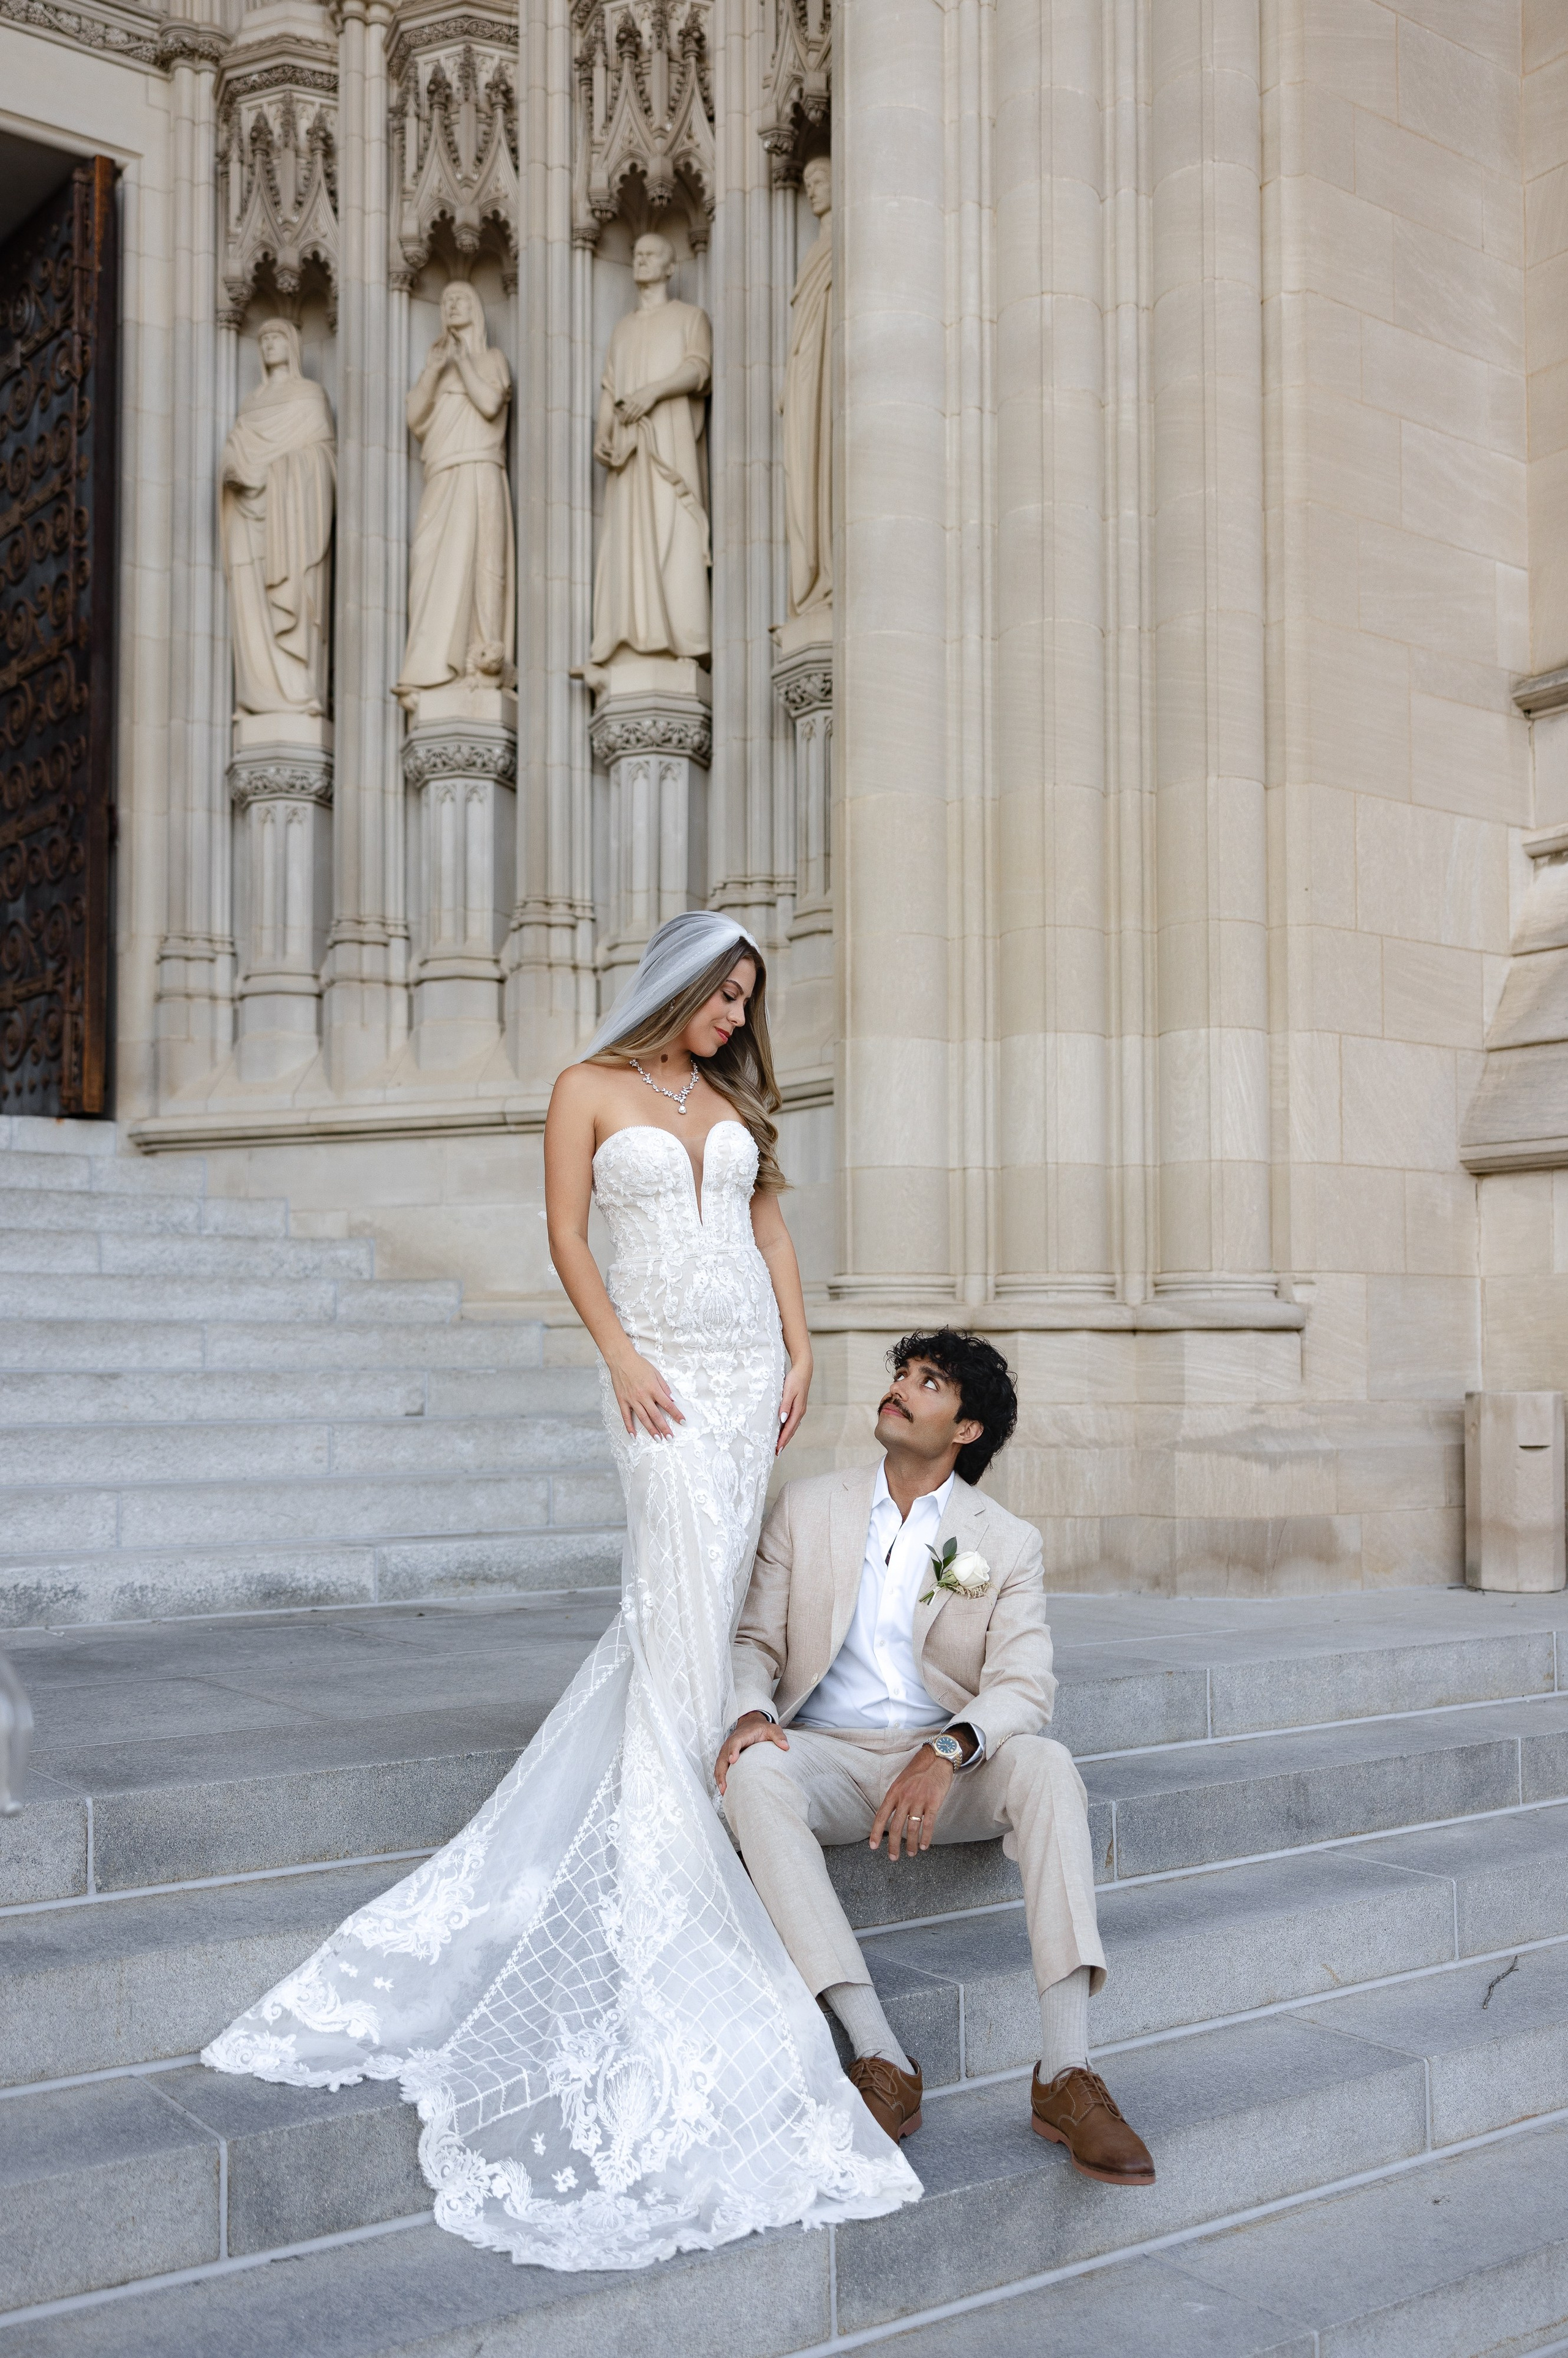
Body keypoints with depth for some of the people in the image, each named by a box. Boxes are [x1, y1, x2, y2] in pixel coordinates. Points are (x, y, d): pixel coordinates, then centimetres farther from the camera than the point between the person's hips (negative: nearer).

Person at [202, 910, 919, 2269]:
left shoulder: (739, 1099, 16)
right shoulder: (592, 1089, 1)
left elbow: (772, 1228, 15)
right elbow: (567, 1233, -3)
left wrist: (801, 1349, 5)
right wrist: (621, 1355, -11)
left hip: (753, 1365, 5)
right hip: (664, 1367, -5)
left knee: (697, 1594, 5)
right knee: (686, 1607, -12)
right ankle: (664, 1862, -8)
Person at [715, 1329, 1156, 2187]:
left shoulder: (1008, 1544, 4)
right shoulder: (806, 1510, 8)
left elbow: (1022, 1687, -8)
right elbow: (755, 1640, 7)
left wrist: (946, 1751, -29)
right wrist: (750, 1711, -17)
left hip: (948, 1769, 0)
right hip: (828, 1754, 0)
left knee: (1047, 1764, -31)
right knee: (753, 1771, -33)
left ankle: (1066, 2072, -32)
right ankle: (881, 2059, -35)